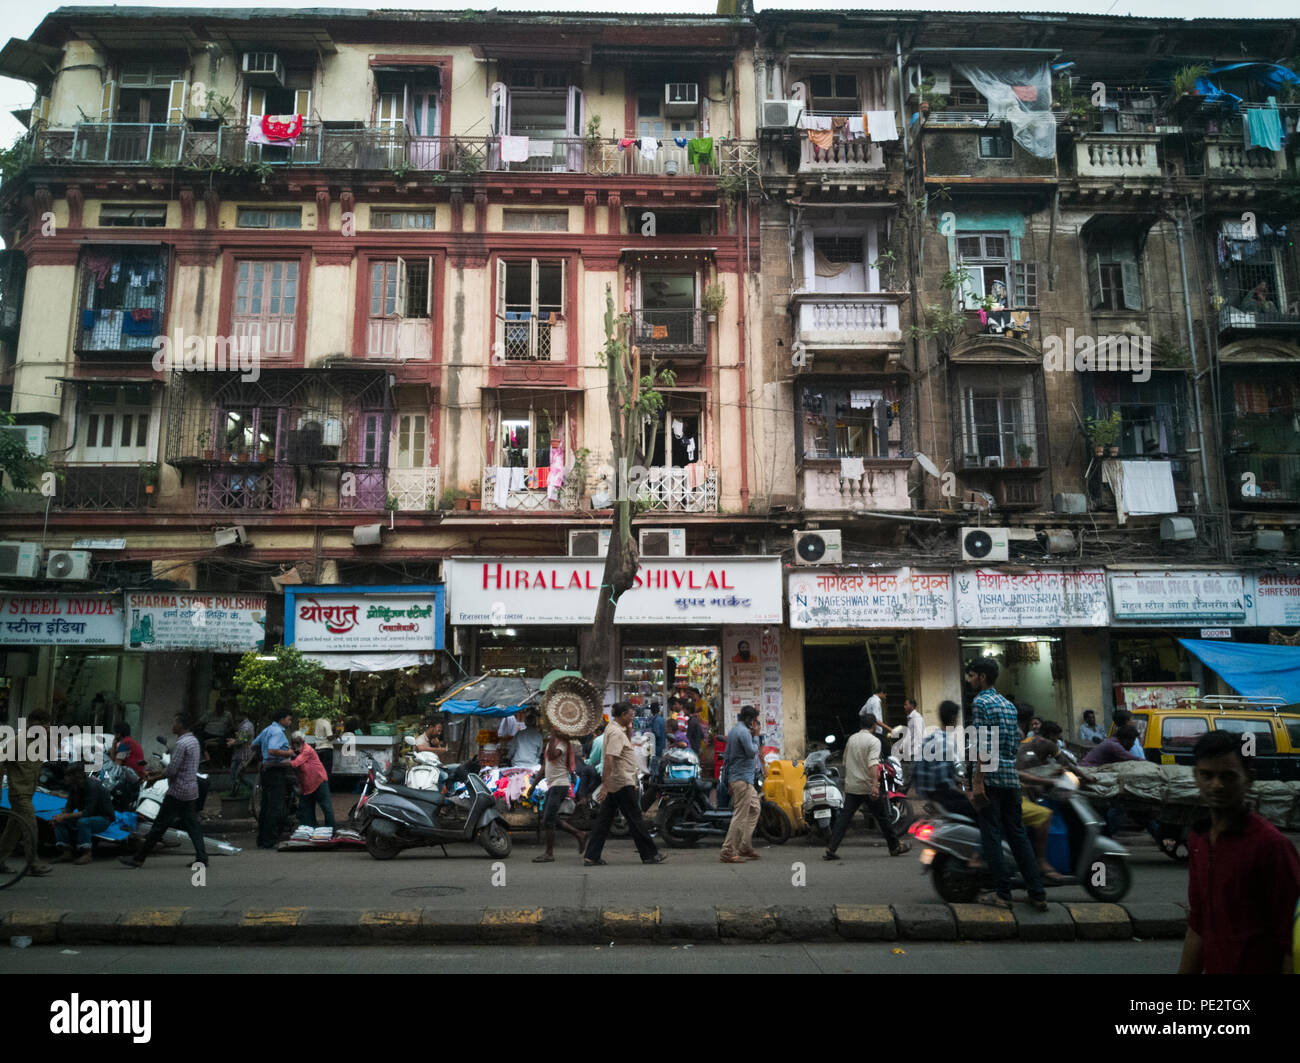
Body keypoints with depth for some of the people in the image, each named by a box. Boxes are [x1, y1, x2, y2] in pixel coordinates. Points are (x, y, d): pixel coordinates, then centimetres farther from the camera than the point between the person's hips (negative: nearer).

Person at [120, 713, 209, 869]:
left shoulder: (181, 743, -17)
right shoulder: (193, 740, 13)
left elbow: (172, 770, -18)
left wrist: (155, 777, -3)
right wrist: (159, 772, 16)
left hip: (177, 792, -9)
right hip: (191, 792, 9)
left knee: (159, 826, -1)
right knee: (192, 826, 9)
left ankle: (139, 859, 7)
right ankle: (202, 858, 5)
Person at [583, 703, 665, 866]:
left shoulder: (613, 728, 13)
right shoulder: (616, 732, -18)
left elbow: (627, 744, 29)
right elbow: (609, 759, -26)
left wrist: (629, 730, 12)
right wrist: (605, 784, -30)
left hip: (613, 784, 10)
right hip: (623, 783, -10)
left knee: (605, 820, 8)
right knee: (635, 819, 0)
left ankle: (591, 856, 6)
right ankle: (649, 854, 10)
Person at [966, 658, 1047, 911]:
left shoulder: (980, 703, -9)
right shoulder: (1008, 704, 15)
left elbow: (984, 747, -17)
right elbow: (1016, 743, 17)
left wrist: (978, 783, -17)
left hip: (990, 777, -7)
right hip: (1011, 777, 7)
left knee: (991, 836, 0)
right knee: (1017, 834, 11)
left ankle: (1003, 893, 3)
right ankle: (1037, 893, 11)